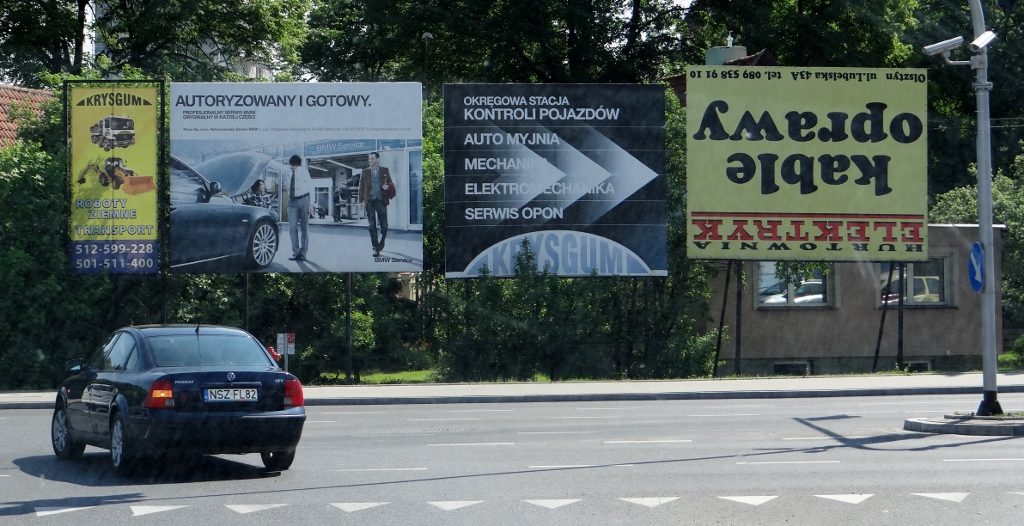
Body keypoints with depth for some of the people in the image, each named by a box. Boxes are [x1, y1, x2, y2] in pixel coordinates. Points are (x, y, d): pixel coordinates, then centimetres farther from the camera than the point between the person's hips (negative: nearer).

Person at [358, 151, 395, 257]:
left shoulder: (385, 171, 6)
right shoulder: (365, 172, 7)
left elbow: (391, 183, 12)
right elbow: (361, 187, 6)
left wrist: (388, 186, -12)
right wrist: (362, 201, -1)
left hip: (381, 201, 0)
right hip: (370, 201, 0)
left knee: (384, 225, 0)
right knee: (372, 226, -2)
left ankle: (381, 243, 25)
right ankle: (375, 248, 2)